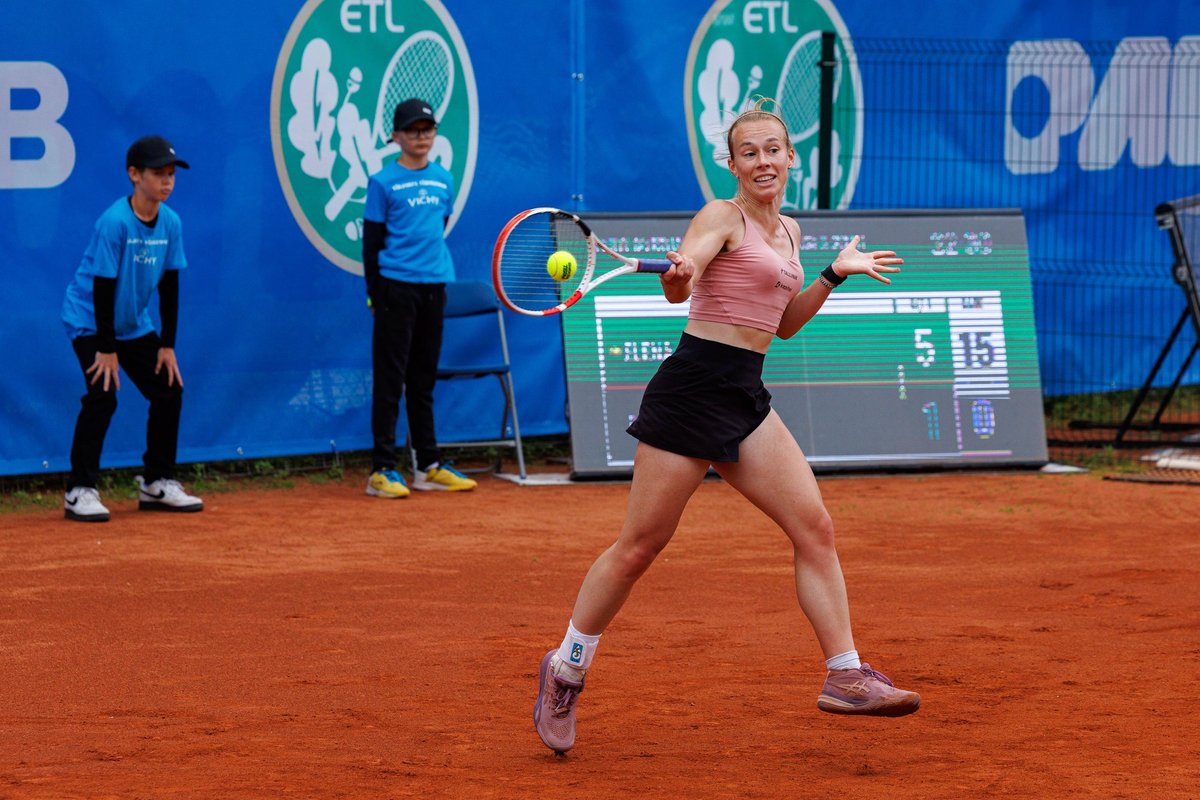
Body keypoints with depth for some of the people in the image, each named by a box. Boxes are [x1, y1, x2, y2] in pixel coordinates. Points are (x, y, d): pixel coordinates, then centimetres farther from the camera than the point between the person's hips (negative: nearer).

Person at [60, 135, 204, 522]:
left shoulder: (170, 222, -6)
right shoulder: (114, 222, -25)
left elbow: (169, 285, 1)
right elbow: (102, 286, -23)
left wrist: (167, 345, 1)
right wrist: (106, 348, -21)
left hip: (135, 326, 7)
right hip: (90, 321, -7)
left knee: (168, 391, 4)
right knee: (102, 395, -20)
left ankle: (157, 484, 18)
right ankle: (79, 492, -14)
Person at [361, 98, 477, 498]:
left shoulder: (443, 179, 10)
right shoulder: (383, 182, -4)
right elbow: (371, 242, -3)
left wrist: (437, 272, 14)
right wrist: (376, 295, -6)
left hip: (433, 288, 5)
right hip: (396, 288, -5)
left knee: (424, 379, 12)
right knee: (390, 380, -3)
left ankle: (429, 466, 16)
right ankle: (382, 470, -2)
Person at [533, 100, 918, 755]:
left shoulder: (788, 232, 18)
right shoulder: (722, 217, -6)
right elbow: (677, 286, -24)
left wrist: (836, 273, 20)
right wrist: (678, 275, -47)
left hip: (745, 399, 7)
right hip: (693, 388, -7)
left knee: (814, 527, -3)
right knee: (640, 545, -3)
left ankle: (845, 675, -1)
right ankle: (564, 672, 11)